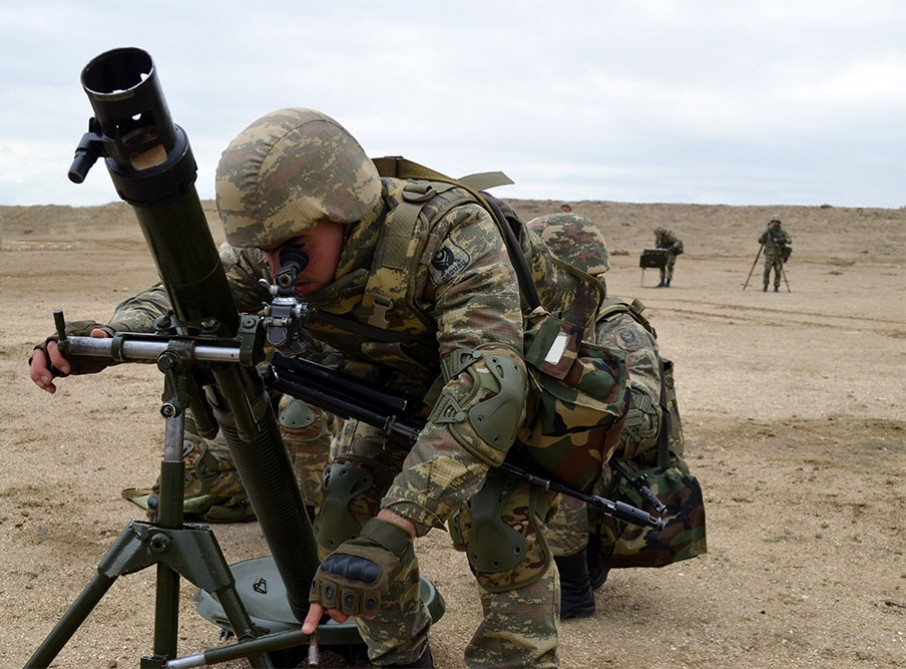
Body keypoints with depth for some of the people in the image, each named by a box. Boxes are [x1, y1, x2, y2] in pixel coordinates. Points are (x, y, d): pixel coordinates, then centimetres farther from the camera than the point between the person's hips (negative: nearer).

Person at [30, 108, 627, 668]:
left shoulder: (452, 233, -43)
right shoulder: (279, 247, -24)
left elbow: (488, 386, -52)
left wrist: (389, 534, -61)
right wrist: (101, 336, -37)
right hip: (405, 375, 6)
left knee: (500, 517, -25)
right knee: (348, 504, -6)